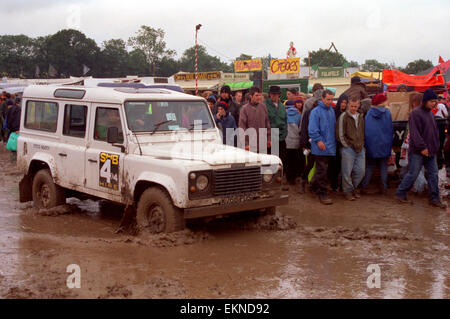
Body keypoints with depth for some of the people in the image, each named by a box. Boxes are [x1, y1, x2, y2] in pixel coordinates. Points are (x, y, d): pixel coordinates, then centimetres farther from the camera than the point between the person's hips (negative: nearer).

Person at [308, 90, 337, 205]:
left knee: (323, 169, 14)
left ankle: (314, 186, 31)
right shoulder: (315, 112, -7)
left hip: (330, 146, 7)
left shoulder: (331, 111, 15)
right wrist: (318, 140, -21)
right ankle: (322, 193, -2)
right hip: (321, 147, -7)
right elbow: (312, 129, -13)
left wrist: (334, 141, 15)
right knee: (322, 170, -6)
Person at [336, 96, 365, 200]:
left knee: (361, 171, 6)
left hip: (360, 149, 6)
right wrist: (347, 145, -7)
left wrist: (362, 144, 10)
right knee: (347, 172, -1)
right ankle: (348, 191, 13)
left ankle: (353, 188, 25)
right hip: (348, 149, -5)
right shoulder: (344, 117, -6)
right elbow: (340, 134, -8)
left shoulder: (361, 117, 12)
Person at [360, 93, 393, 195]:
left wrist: (365, 144, 4)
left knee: (369, 166, 8)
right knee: (383, 165, 10)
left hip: (371, 145, 0)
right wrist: (390, 144, 10)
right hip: (384, 145, 0)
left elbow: (365, 130, -2)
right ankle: (384, 187, 9)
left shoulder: (368, 114, -3)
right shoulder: (387, 113, -4)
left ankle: (364, 187, 4)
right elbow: (390, 130, 1)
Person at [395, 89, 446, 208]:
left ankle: (434, 199, 15)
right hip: (418, 152, -8)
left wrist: (436, 147, 17)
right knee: (412, 174, -1)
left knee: (433, 175, 7)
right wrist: (422, 147, -23)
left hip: (431, 151, 8)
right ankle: (400, 194, 13)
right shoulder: (416, 113, -12)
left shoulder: (430, 113, 14)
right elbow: (414, 133, -19)